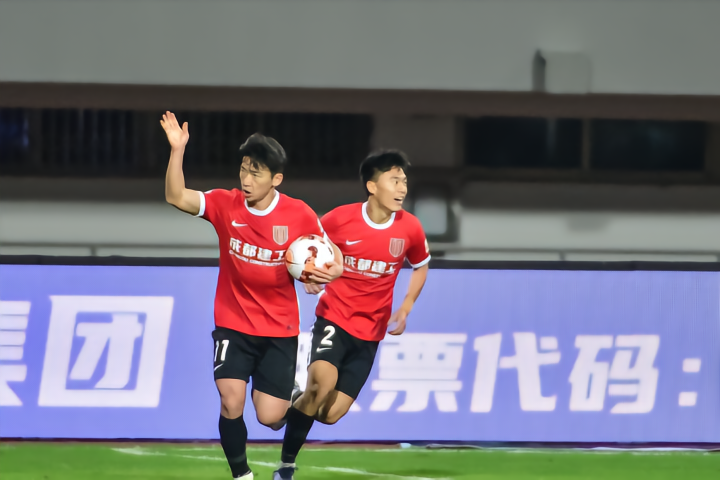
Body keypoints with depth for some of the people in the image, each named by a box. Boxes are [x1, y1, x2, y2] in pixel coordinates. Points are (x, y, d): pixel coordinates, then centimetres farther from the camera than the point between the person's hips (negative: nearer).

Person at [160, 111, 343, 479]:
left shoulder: (299, 216, -10)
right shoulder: (225, 205, -8)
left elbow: (330, 252, 5)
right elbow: (176, 197, -19)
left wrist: (333, 270, -18)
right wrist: (177, 151, -32)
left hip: (279, 328, 0)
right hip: (233, 324, 0)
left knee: (270, 417, -5)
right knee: (231, 402, -19)